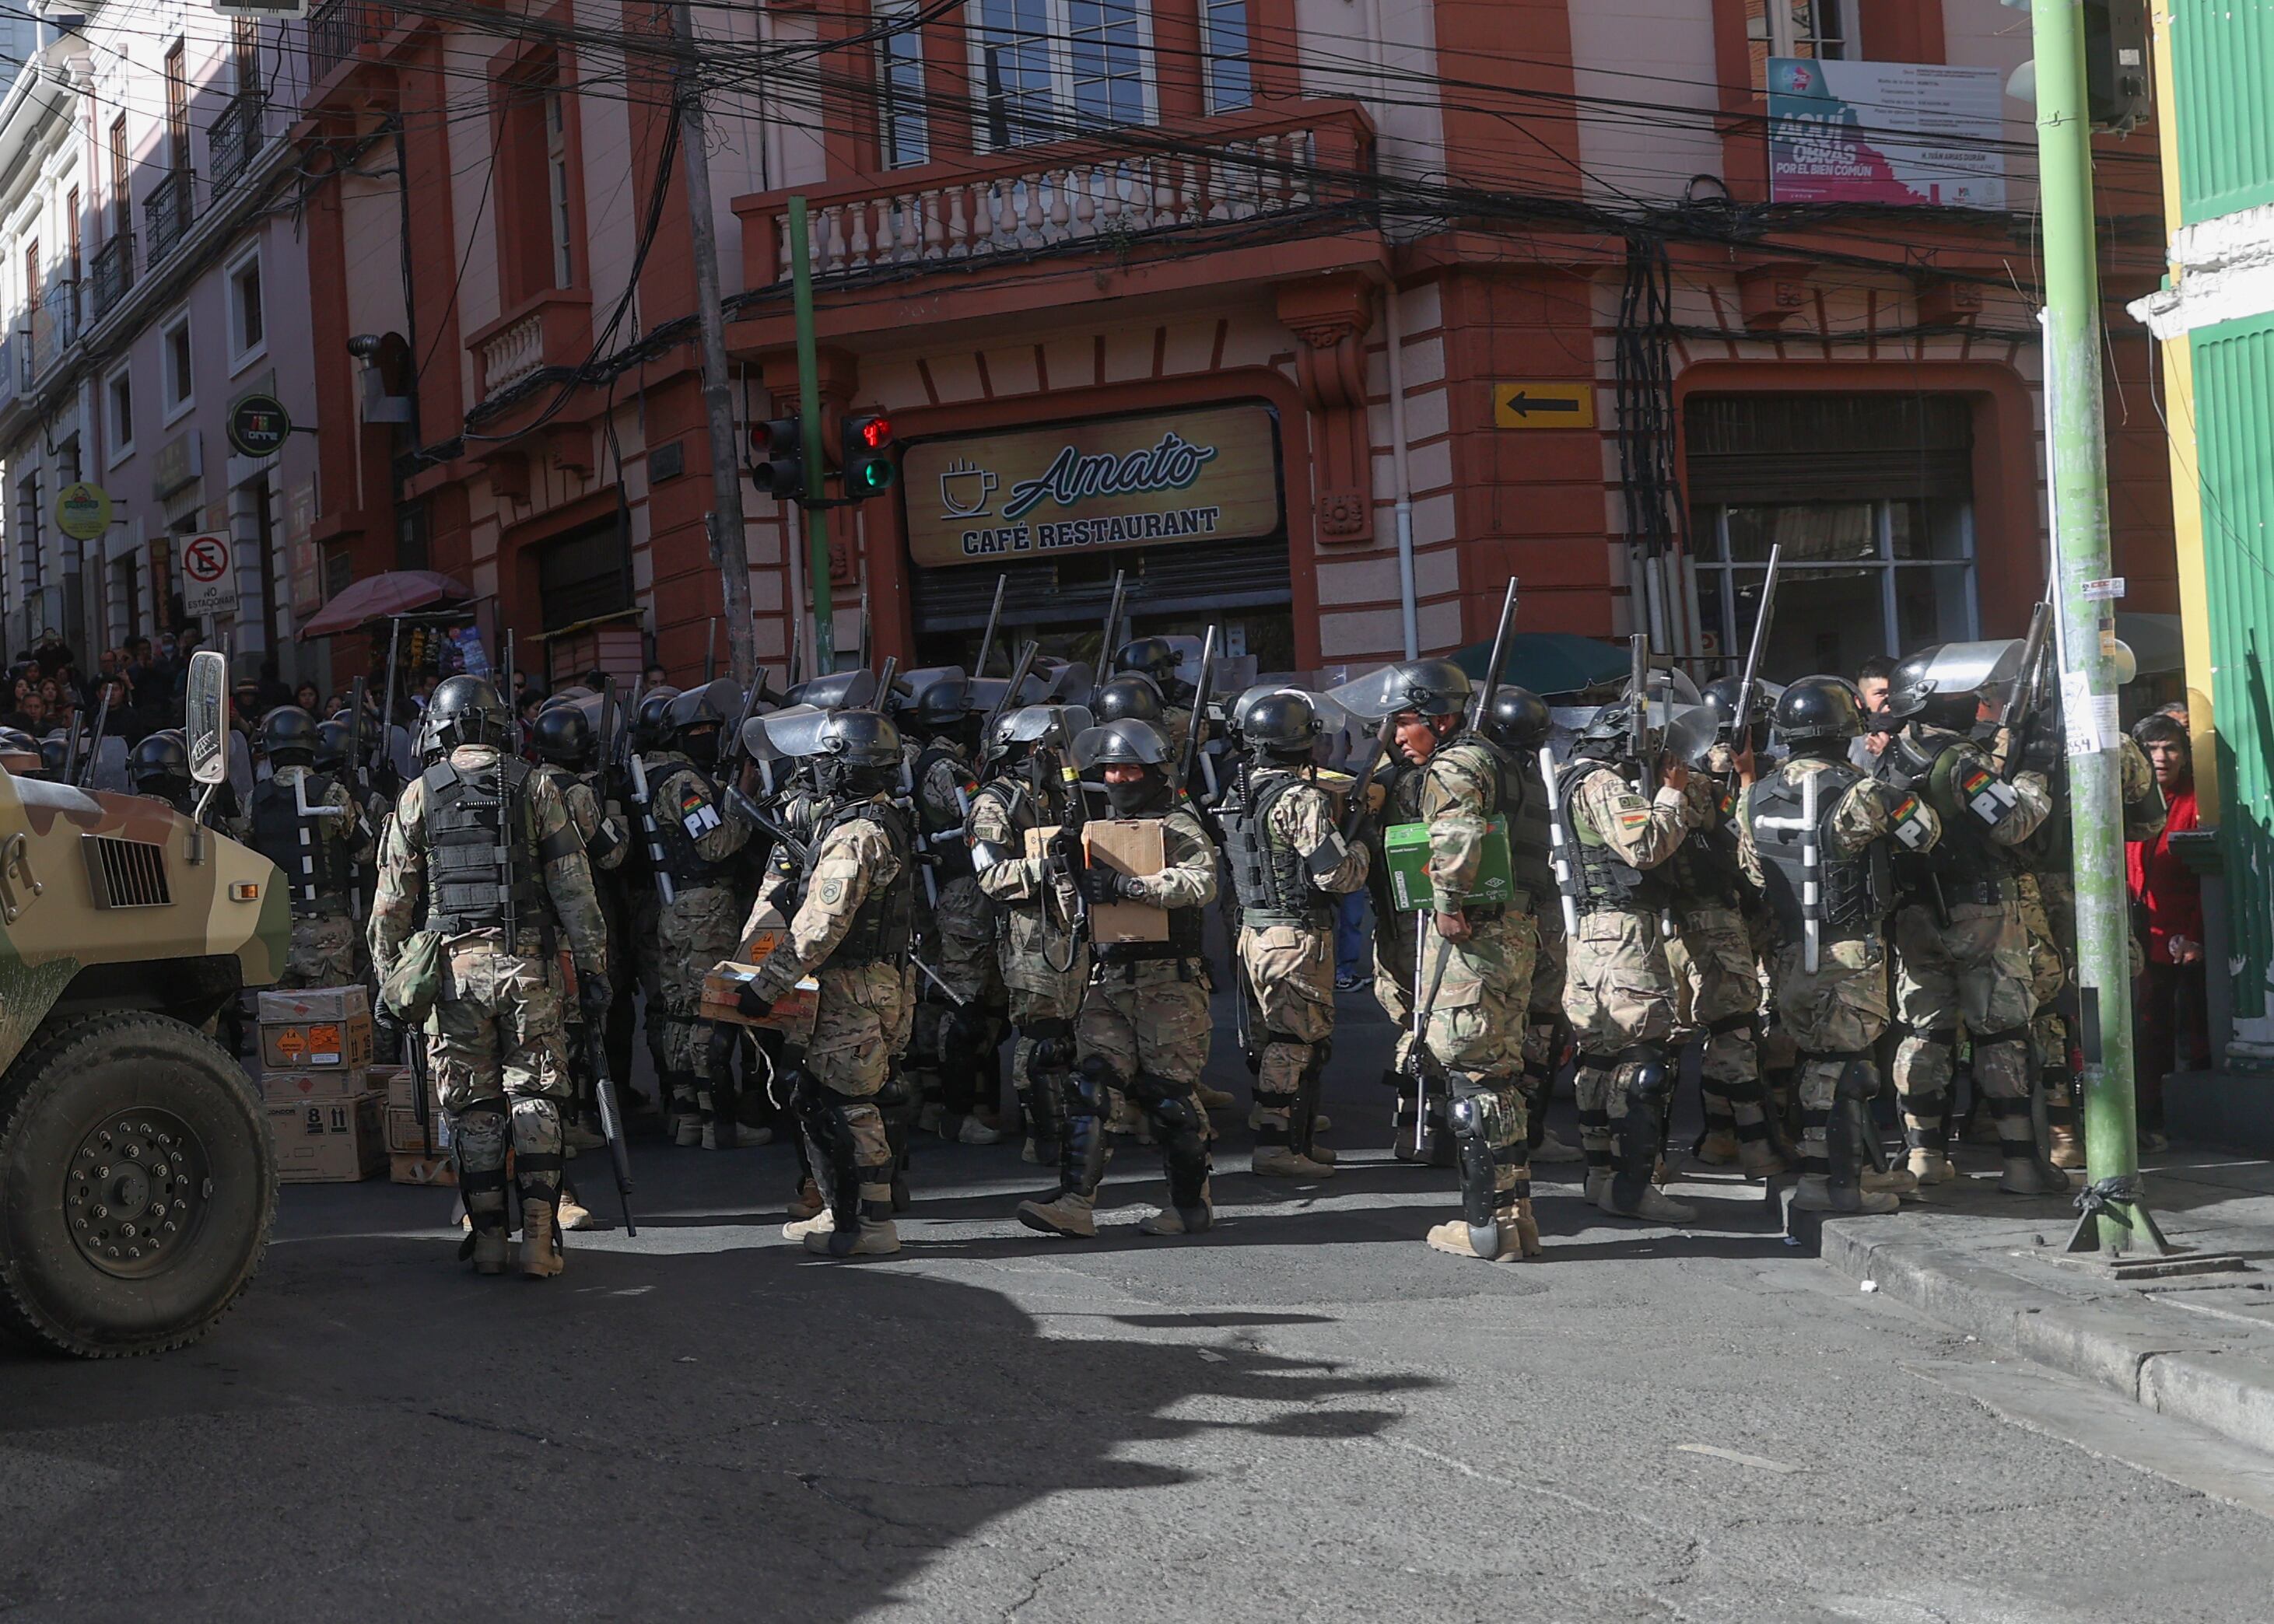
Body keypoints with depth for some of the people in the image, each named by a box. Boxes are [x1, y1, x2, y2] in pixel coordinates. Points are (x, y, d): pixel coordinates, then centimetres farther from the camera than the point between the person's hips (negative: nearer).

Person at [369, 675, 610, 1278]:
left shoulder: (419, 795, 5)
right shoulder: (534, 788, 4)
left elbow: (392, 901, 6)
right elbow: (574, 888, 1)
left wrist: (389, 979, 13)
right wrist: (592, 965, 5)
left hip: (453, 966, 0)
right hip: (525, 963, 0)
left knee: (472, 1105, 7)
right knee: (534, 1096, 4)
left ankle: (487, 1237, 8)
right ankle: (538, 1237, -2)